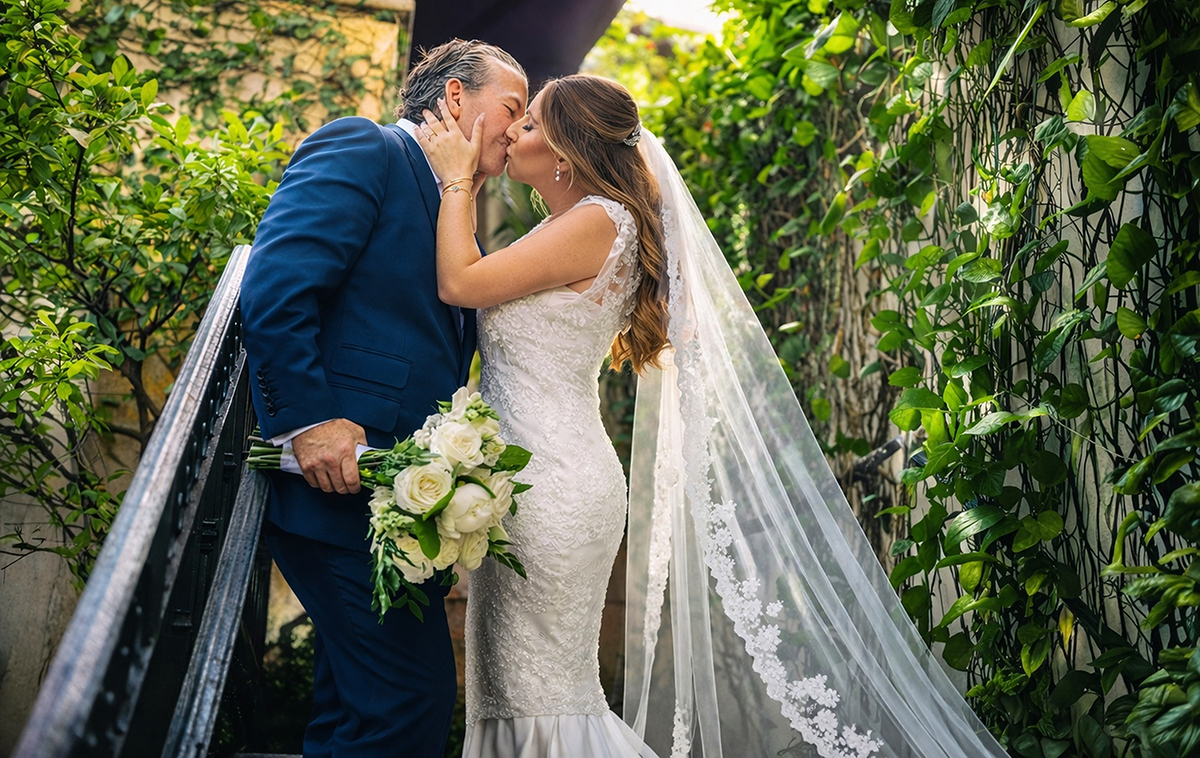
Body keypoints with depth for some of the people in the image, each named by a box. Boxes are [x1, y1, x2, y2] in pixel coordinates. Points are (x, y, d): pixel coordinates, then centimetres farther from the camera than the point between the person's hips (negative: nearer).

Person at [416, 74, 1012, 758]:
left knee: (541, 700, -4)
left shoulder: (596, 221, -13)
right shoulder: (574, 226, 17)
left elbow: (460, 282, -15)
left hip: (550, 485, -10)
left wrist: (457, 176, -4)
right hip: (528, 483, 10)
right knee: (514, 694, 14)